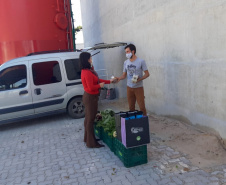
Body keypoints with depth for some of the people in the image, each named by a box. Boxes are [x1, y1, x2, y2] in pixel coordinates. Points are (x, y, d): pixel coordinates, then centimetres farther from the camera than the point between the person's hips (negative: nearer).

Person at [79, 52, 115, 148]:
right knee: (90, 119, -1)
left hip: (88, 97, 11)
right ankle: (91, 143, 11)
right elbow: (91, 87, -27)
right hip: (90, 98, -11)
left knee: (88, 118, 20)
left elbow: (96, 80, 15)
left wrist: (109, 81, 16)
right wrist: (100, 85, -11)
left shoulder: (87, 70, 8)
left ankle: (87, 138, 36)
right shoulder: (87, 73, -25)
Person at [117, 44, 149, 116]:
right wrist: (119, 78, -12)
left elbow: (147, 74, -7)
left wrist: (139, 79, -22)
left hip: (138, 87, -4)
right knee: (131, 107, 12)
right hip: (129, 87, 4)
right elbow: (124, 75, 9)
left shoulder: (141, 61, -9)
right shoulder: (126, 62, 6)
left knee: (142, 107, -2)